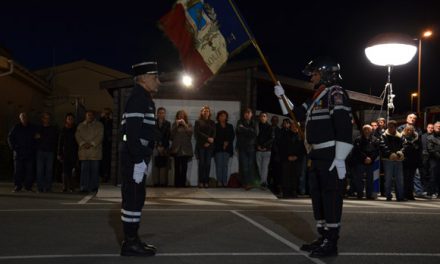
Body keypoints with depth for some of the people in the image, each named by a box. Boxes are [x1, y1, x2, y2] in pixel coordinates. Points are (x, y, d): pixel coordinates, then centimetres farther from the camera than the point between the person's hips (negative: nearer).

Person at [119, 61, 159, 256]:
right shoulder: (138, 97, -13)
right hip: (134, 158, -10)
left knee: (136, 198, 14)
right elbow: (132, 132, -22)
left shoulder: (143, 98, 19)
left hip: (136, 157, 10)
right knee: (133, 198, -5)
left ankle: (133, 239, 23)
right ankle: (130, 243, 2)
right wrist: (139, 161, -24)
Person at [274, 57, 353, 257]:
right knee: (317, 196, 13)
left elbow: (344, 126, -19)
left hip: (331, 157, -10)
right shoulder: (318, 97, 20)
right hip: (317, 157, 10)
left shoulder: (335, 93, -9)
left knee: (331, 198, -6)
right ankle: (323, 237, 23)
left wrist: (340, 158, -24)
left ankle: (331, 242, 0)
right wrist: (282, 97, 25)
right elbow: (297, 113, 31)